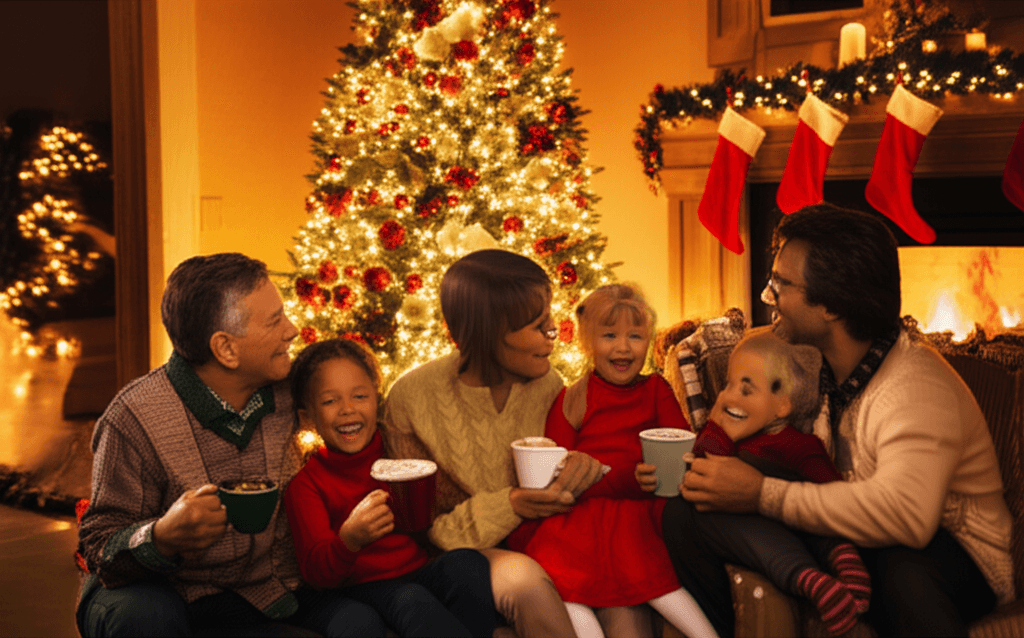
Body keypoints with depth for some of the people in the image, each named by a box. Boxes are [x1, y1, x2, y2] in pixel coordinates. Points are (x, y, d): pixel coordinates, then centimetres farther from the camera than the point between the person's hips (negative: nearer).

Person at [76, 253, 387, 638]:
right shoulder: (133, 418, -18)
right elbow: (98, 545, -17)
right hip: (161, 594, -3)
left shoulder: (282, 392, -2)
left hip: (264, 592, 4)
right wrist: (162, 537, -39)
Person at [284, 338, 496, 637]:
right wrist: (349, 539, -31)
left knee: (467, 562, -27)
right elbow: (316, 573, -10)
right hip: (368, 586, -4)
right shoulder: (305, 483, 0)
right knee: (414, 603, -36)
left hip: (422, 569, 4)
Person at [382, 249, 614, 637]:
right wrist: (507, 506, -25)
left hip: (541, 545, 3)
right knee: (523, 577, -36)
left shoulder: (547, 383, -1)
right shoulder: (412, 399, -14)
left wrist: (579, 467, -13)